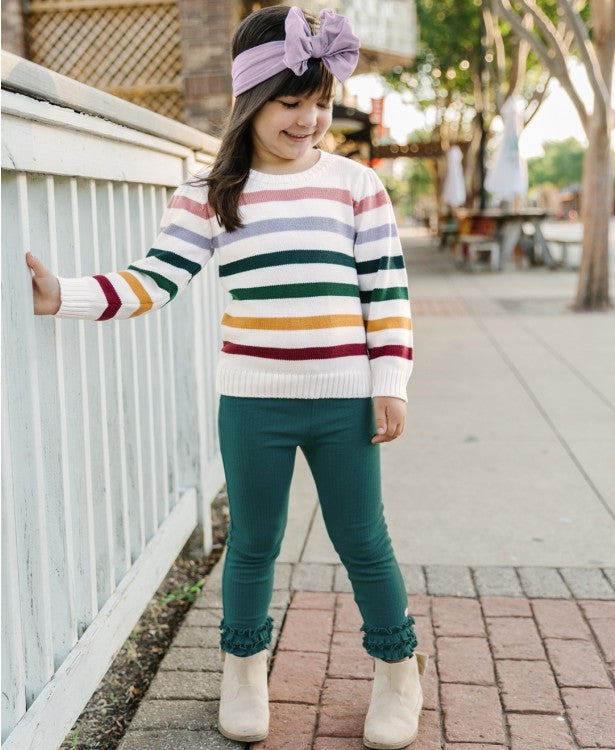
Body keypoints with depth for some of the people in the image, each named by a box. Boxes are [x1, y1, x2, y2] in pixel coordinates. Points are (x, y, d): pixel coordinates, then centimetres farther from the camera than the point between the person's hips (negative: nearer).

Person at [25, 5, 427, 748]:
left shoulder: (356, 183, 0)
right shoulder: (208, 194, 0)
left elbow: (387, 290, 0)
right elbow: (152, 280, -4)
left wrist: (390, 384, -4)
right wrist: (62, 296, -16)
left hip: (344, 400, 0)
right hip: (251, 402, 1)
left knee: (362, 541, 11)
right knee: (252, 542, 16)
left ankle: (398, 666, 34)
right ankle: (243, 667, 40)